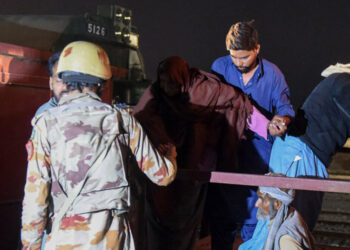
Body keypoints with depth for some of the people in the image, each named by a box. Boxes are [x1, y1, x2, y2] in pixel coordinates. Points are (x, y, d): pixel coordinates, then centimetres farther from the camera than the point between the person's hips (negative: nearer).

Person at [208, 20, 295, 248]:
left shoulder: (272, 73, 0)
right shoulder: (220, 67, 1)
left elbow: (285, 108, 5)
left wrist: (280, 122, -19)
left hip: (259, 153, 0)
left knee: (255, 216, 2)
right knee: (221, 214, 5)